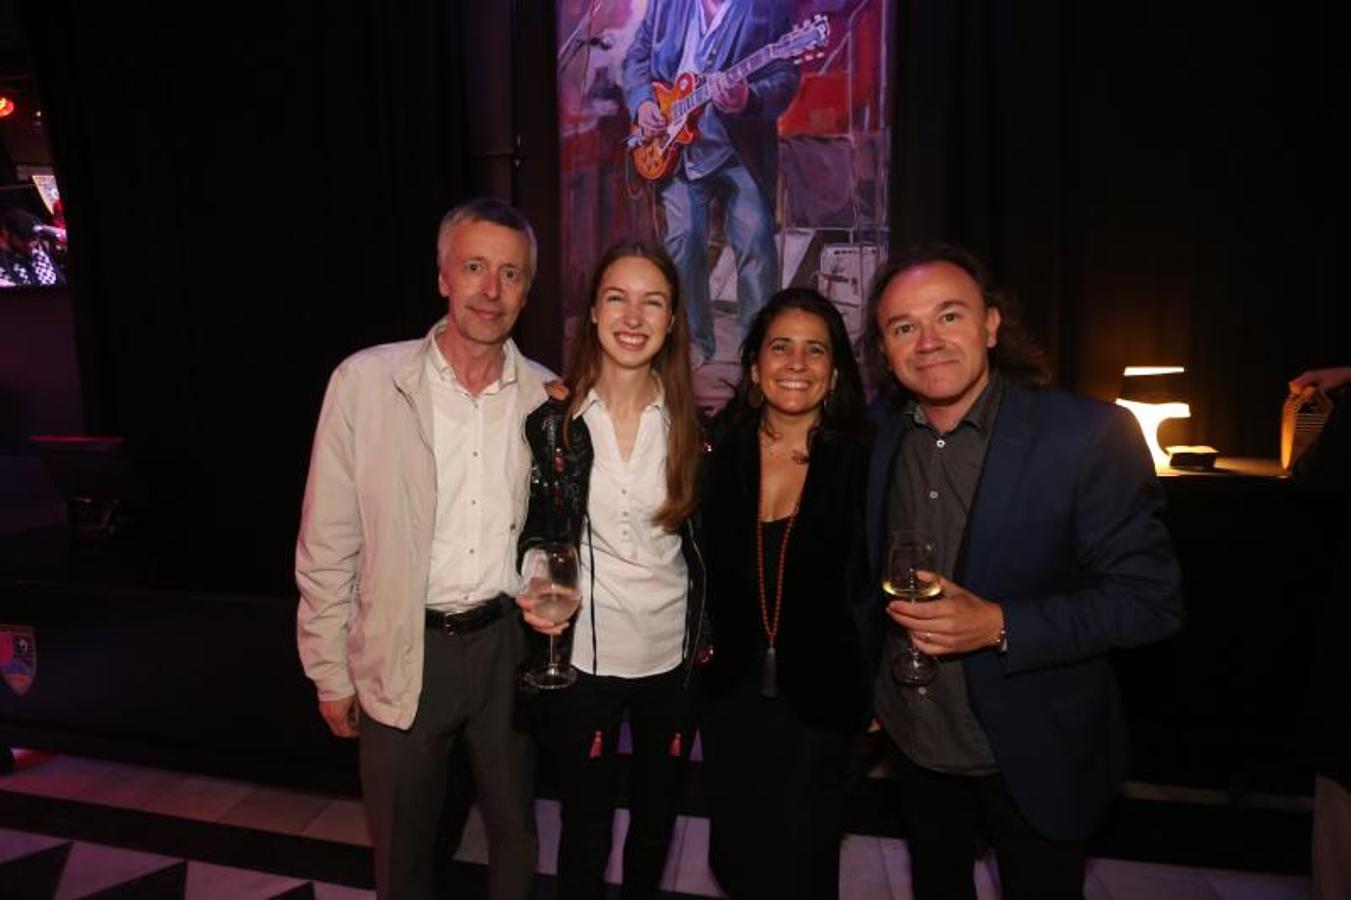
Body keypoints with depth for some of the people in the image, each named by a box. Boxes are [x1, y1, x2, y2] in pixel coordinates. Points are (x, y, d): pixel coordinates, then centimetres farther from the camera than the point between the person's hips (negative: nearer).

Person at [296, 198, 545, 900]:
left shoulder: (544, 395, -3)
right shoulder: (366, 381, -11)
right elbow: (328, 542, -6)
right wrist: (330, 671, -2)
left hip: (507, 640, 2)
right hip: (404, 653, -2)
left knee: (514, 826, 22)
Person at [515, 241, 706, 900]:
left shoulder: (690, 424, -3)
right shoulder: (553, 421, -8)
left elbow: (703, 540, 5)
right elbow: (534, 531, 2)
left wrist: (707, 636, 5)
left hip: (673, 654, 2)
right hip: (582, 654, -2)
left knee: (657, 818, 22)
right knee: (585, 827, 14)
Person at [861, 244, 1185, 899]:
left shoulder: (1089, 436, -21)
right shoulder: (879, 429, -6)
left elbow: (1152, 599, -19)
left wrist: (1000, 626, -30)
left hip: (1035, 753, -4)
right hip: (914, 739, 4)